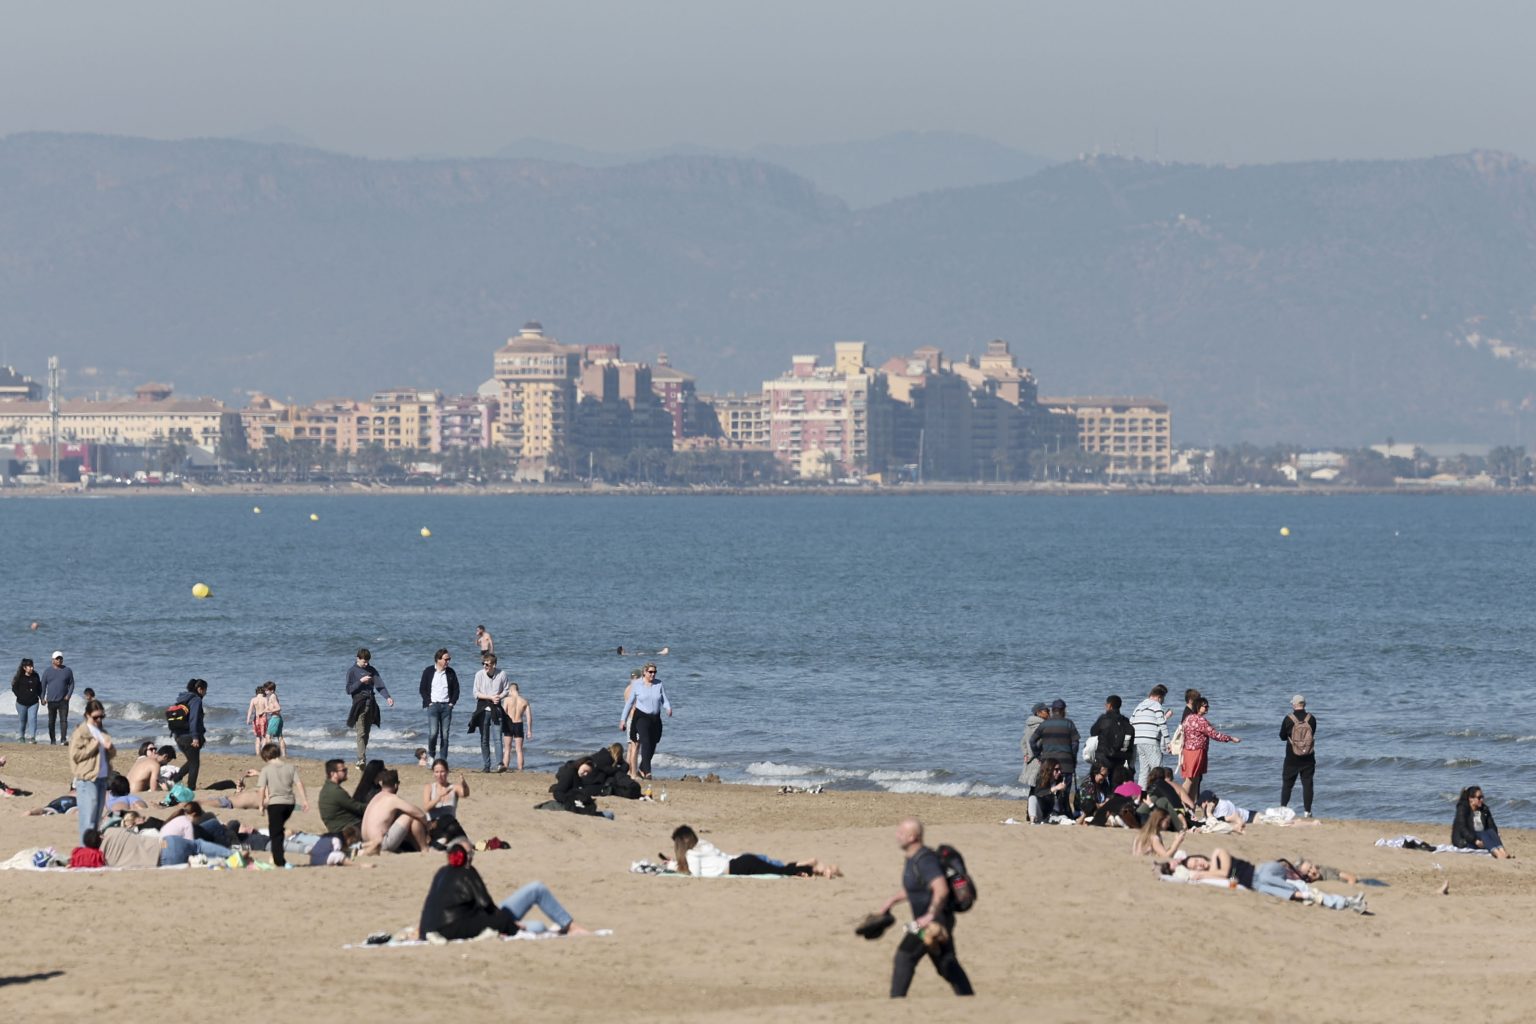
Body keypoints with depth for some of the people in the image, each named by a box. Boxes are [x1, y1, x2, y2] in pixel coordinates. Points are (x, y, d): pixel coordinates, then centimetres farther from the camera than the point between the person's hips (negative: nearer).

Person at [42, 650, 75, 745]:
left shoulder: (68, 671, 6)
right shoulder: (47, 671, 5)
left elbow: (71, 684, 9)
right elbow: (43, 685, 7)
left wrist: (68, 695, -5)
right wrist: (42, 698, 1)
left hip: (63, 701, -1)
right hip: (51, 701, 1)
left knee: (64, 720, -12)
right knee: (51, 721, 7)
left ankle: (63, 739, -16)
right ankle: (52, 740, 15)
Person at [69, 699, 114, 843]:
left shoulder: (102, 732, 17)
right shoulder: (81, 732, -4)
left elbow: (111, 754, 24)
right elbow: (75, 754, -13)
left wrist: (109, 747, 1)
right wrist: (94, 746, -13)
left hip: (102, 778, 8)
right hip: (87, 779, -8)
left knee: (97, 818, 11)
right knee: (88, 818, -11)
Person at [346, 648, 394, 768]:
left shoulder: (372, 670, 13)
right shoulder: (352, 671, 2)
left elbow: (379, 685, 4)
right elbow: (349, 690, -3)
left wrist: (387, 697, -12)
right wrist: (361, 681, -14)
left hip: (371, 704, 4)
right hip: (359, 703, -4)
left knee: (366, 733, 7)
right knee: (361, 733, -14)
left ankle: (361, 759, 12)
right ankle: (361, 759, -21)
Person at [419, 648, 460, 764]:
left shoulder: (451, 672, 8)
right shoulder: (428, 671, 2)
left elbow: (456, 689, 12)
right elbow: (423, 689, 3)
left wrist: (452, 702, 0)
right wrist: (429, 702, -7)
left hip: (446, 706, 3)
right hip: (433, 705, -3)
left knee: (445, 735, 0)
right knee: (433, 732, -15)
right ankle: (431, 755, 7)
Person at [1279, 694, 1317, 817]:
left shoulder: (1288, 719, -13)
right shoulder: (1311, 719, -7)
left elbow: (1282, 737, -1)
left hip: (1292, 758, -1)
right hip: (1308, 759, 1)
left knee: (1287, 783, 11)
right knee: (1307, 784, 6)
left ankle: (1283, 808, 11)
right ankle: (1307, 811, 4)